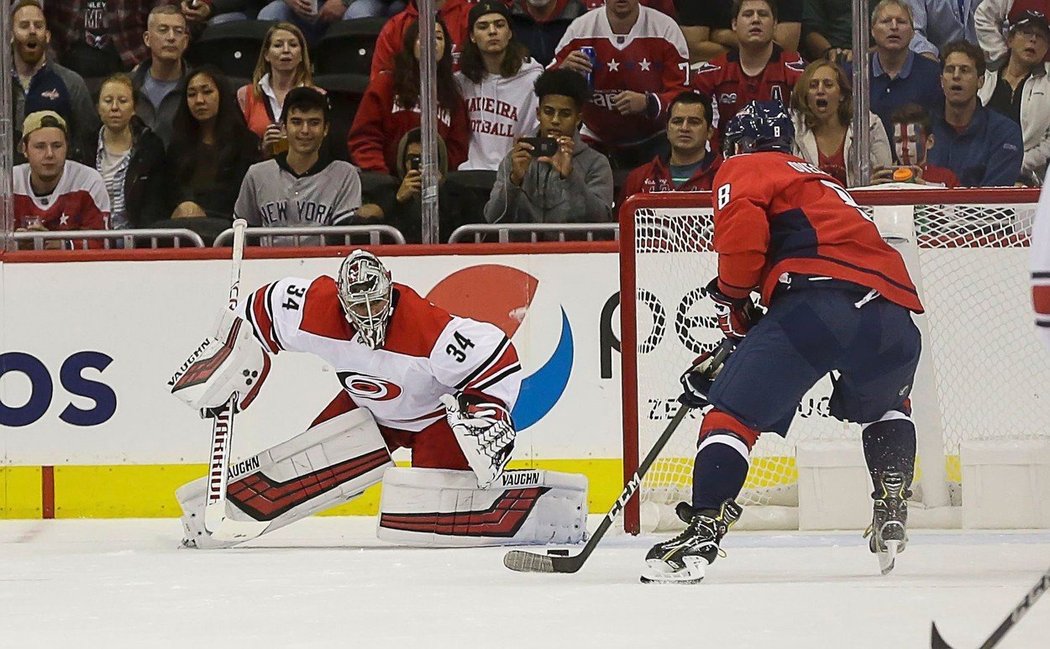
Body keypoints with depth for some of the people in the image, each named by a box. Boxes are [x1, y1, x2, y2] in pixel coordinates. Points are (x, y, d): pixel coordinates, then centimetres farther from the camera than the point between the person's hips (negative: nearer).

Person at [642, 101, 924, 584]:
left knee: (734, 412, -3)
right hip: (894, 310, 7)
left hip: (821, 294, -7)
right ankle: (891, 512, 22)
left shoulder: (744, 169, 18)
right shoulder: (817, 179, 41)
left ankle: (702, 532, -16)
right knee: (884, 407, 35)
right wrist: (722, 360, 35)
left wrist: (732, 297, 11)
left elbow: (743, 230, -6)